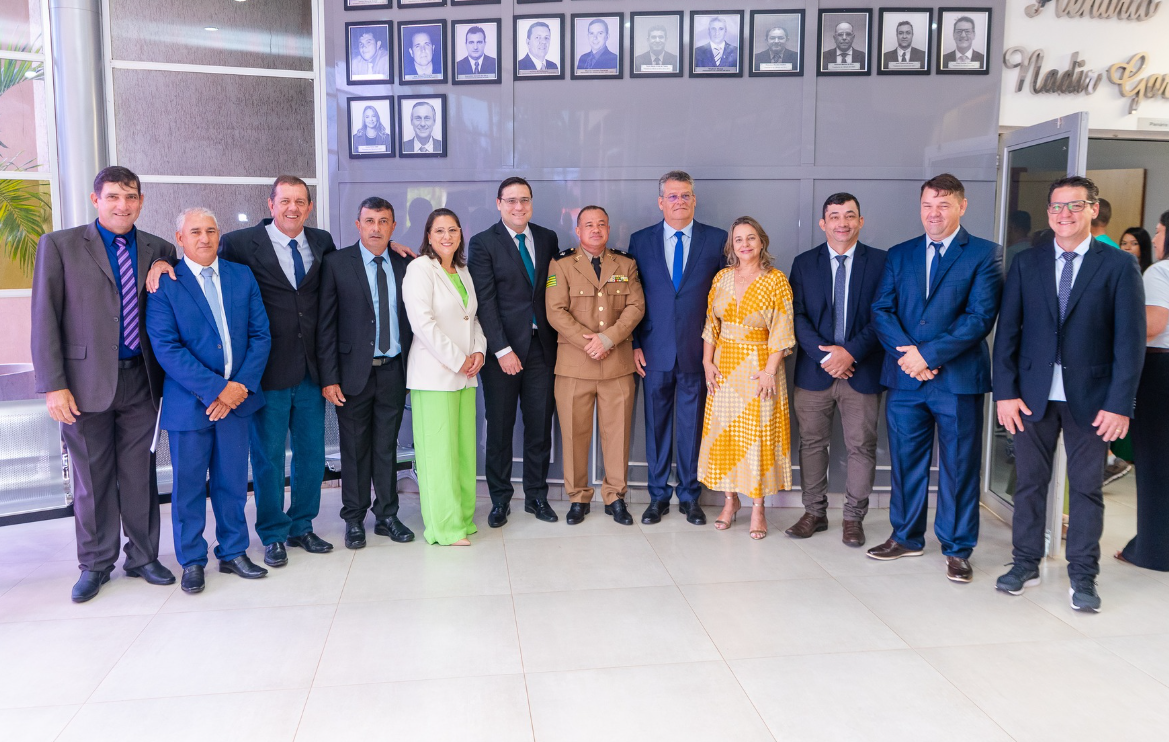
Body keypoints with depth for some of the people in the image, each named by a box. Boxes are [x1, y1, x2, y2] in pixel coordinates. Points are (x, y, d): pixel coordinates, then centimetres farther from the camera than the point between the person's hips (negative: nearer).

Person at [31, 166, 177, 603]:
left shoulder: (157, 250, 8)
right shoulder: (60, 245, -1)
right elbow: (45, 319, -4)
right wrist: (53, 385, -10)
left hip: (140, 380, 2)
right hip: (87, 382, -2)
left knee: (139, 474, 10)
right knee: (91, 478, 8)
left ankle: (142, 557, 24)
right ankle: (96, 564, 24)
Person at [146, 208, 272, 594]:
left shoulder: (242, 276, 7)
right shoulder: (164, 284, -5)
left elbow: (260, 334, 4)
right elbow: (166, 347, -12)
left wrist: (241, 385, -9)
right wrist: (215, 389, -17)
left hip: (236, 398, 3)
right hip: (189, 400, -3)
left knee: (232, 481, 12)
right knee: (189, 485, 7)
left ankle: (233, 552, 27)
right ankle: (192, 561, 23)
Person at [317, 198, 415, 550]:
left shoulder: (404, 265, 6)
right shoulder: (337, 263, -2)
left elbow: (411, 319, 8)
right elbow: (326, 325, -4)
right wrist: (329, 377, -9)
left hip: (394, 371, 2)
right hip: (355, 372, -2)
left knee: (387, 447, 11)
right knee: (355, 449, 7)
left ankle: (387, 515, 23)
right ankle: (354, 520, 21)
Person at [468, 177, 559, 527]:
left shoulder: (547, 239, 10)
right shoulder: (483, 243, -2)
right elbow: (485, 301, -8)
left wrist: (557, 340, 3)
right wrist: (502, 350, -13)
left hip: (542, 346, 3)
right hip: (503, 348, -3)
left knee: (540, 425, 9)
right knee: (499, 428, 5)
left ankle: (536, 495, 23)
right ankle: (500, 499, 18)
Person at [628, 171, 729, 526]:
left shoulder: (717, 240, 3)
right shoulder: (640, 240, 5)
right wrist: (634, 345, 0)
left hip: (697, 351, -1)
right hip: (655, 351, 1)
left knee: (692, 426, 7)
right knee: (656, 426, 9)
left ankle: (690, 496, 21)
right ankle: (658, 495, 22)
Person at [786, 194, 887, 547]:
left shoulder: (880, 262, 2)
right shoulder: (804, 263, 6)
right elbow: (798, 316, 0)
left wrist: (851, 352, -15)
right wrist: (824, 355, -13)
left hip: (862, 370, -1)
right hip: (814, 370, 1)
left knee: (861, 446, 5)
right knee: (812, 443, 8)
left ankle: (853, 517, 18)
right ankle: (814, 512, 21)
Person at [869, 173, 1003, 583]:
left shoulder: (985, 254, 0)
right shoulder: (899, 255, 12)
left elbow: (981, 317, -9)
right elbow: (881, 310, 5)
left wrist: (929, 354, -15)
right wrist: (907, 352, -11)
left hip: (958, 379, -3)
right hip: (904, 378, 4)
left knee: (959, 466, 4)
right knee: (905, 460, 11)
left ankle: (957, 549, 17)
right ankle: (906, 537, 27)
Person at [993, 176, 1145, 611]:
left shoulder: (1119, 266, -1)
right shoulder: (1026, 264, 5)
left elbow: (1129, 340, -5)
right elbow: (1008, 331, 2)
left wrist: (1120, 403, -10)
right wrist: (1005, 391, -5)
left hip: (1090, 396, -1)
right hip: (1034, 393, 2)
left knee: (1087, 488, 7)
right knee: (1030, 482, 10)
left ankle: (1083, 576, 18)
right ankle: (1026, 564, 23)